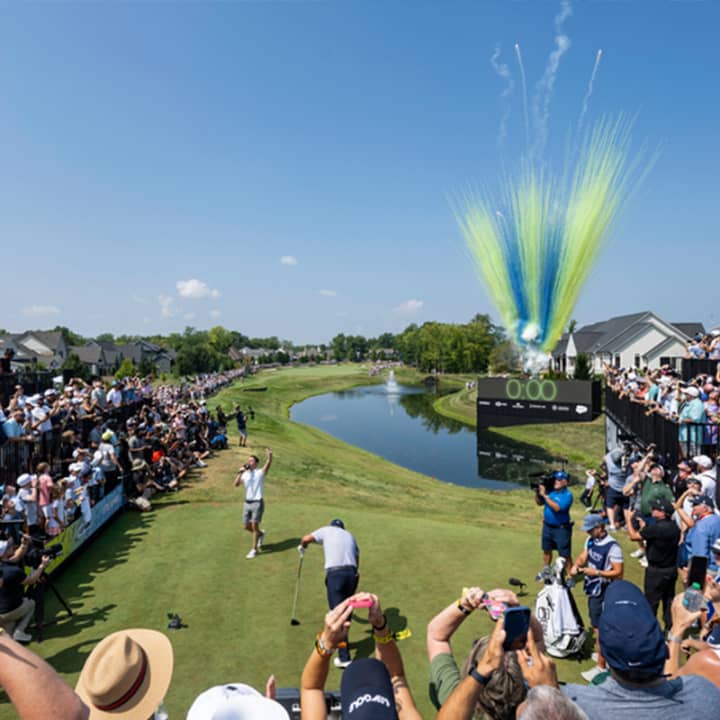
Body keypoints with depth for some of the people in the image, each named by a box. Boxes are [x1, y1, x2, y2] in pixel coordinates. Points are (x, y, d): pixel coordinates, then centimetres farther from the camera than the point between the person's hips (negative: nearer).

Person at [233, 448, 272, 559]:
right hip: (247, 503, 5)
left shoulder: (260, 472, -4)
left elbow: (268, 464, -23)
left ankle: (254, 550, 5)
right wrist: (240, 472, -15)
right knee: (247, 526, 11)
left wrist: (270, 455, -42)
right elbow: (236, 484, -5)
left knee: (254, 526, -6)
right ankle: (260, 534, 38)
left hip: (257, 503, -5)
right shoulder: (245, 474, 8)